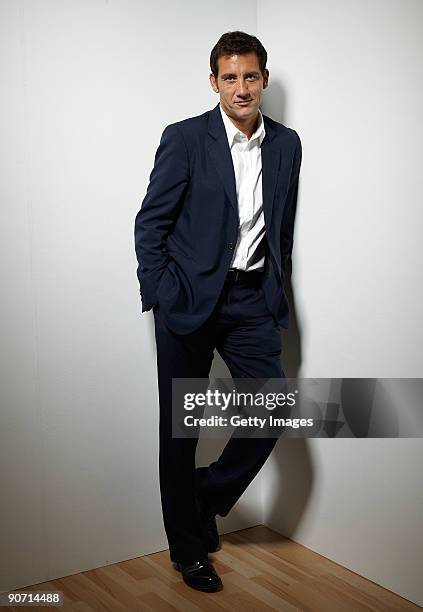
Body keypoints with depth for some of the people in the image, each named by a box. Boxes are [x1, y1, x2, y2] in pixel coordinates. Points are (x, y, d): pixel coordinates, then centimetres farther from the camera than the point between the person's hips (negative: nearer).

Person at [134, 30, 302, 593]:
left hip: (253, 298, 4)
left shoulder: (287, 144, 7)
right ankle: (188, 547, 25)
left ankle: (208, 497, 24)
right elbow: (149, 224, -6)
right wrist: (162, 297, -11)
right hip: (191, 298, -3)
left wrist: (276, 288, 12)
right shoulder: (185, 138, -6)